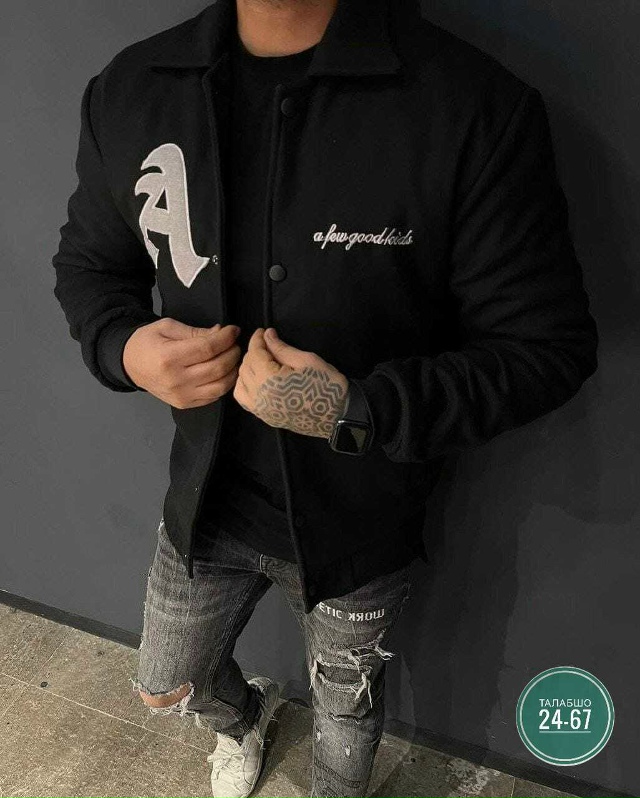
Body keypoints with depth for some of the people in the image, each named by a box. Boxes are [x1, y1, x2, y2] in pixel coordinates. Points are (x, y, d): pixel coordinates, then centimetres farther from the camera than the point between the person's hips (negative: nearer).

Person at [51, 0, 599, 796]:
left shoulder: (477, 107, -24)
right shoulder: (127, 91, -9)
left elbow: (550, 345, -19)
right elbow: (86, 261, 5)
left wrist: (357, 412, -31)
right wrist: (123, 347, -18)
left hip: (358, 524, -3)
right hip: (206, 498, 4)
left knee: (345, 715, 25)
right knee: (165, 688, 29)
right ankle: (243, 716, 67)